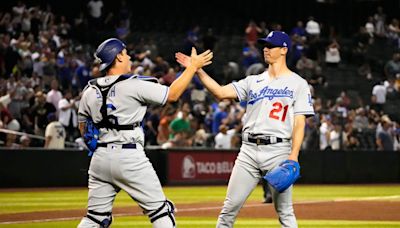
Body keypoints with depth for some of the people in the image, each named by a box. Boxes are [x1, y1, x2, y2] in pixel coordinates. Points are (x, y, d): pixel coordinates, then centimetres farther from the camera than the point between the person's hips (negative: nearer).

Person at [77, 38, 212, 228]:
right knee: (160, 210, 4)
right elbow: (172, 95, -3)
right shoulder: (134, 85, -10)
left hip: (100, 158, 6)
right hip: (130, 157, -6)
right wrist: (193, 66, 5)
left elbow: (83, 130, 14)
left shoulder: (90, 92, 6)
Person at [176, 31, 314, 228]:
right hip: (248, 151, 4)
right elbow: (221, 92, 5)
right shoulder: (253, 81, 15)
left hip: (278, 150, -4)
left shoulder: (297, 84, 3)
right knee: (230, 207, 1)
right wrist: (198, 70, -5)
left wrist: (294, 156, -15)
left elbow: (299, 123, -4)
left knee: (285, 212, -1)